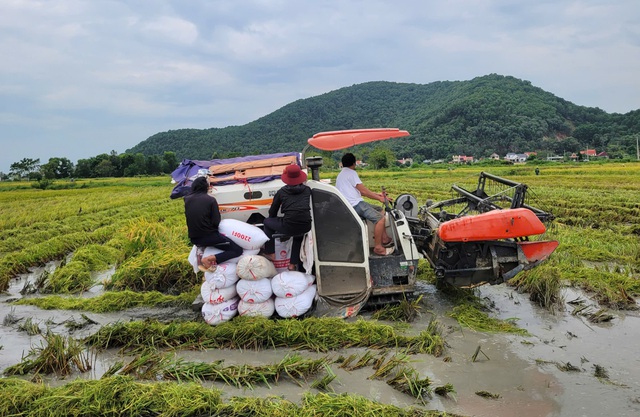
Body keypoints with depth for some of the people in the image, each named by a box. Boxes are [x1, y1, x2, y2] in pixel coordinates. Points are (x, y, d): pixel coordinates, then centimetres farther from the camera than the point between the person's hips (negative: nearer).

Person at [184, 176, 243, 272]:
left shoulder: (187, 199, 2)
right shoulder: (210, 199, -11)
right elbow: (216, 222, -11)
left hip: (193, 238, 6)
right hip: (209, 237, -6)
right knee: (238, 250, 1)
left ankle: (200, 249, 10)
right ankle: (208, 259, -14)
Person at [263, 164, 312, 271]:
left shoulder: (281, 192, 7)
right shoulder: (307, 190, 11)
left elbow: (272, 213, 17)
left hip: (288, 227, -3)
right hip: (306, 227, 3)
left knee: (267, 222, 26)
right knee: (298, 235, 40)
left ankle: (270, 253, 26)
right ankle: (293, 264, 32)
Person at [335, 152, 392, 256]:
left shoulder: (340, 175, 24)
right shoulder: (351, 173, -7)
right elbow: (363, 190, -13)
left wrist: (375, 194, 18)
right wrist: (379, 198, -5)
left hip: (350, 205, 11)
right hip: (356, 204, -10)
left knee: (380, 211, 18)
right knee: (380, 218, -18)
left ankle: (384, 238, 14)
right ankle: (378, 247, -17)